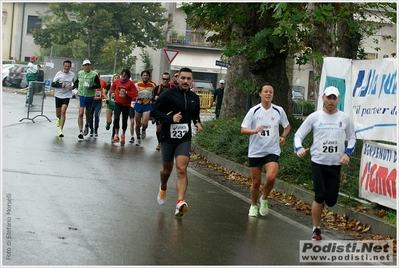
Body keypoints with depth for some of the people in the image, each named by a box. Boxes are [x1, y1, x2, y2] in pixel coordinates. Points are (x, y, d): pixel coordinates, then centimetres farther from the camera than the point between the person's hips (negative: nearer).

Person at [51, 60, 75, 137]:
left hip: (67, 96, -1)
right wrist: (61, 85, -21)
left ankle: (61, 130, -12)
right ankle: (59, 119, 48)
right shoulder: (58, 74, -4)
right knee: (58, 113, 10)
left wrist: (73, 86, -6)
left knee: (63, 111, -15)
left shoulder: (72, 75, 1)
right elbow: (53, 84, -5)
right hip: (58, 95, 1)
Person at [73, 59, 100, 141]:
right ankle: (80, 132, -12)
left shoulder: (94, 74, -8)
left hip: (90, 96, -1)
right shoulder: (80, 73, 4)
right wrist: (74, 87, 11)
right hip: (81, 95, 1)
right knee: (81, 113, -11)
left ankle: (87, 126, 45)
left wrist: (90, 86, -22)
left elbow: (98, 85, -8)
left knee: (88, 113, 13)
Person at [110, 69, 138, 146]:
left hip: (126, 105, -1)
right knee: (116, 118, -18)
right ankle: (116, 136, -12)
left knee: (124, 121, 10)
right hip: (118, 104, 1)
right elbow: (112, 87, 24)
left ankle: (123, 135, 33)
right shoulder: (116, 82, 2)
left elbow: (134, 94, -13)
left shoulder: (130, 83, -9)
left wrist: (126, 92, -21)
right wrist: (112, 93, 6)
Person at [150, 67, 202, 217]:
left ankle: (180, 203, -24)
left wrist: (197, 123, 3)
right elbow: (154, 111, -10)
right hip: (167, 137, -2)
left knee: (182, 169, -15)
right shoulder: (168, 95, -9)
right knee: (167, 169, 14)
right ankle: (163, 188, 48)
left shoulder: (194, 98, 8)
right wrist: (170, 118, -23)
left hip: (184, 139, 2)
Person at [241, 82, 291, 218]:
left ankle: (264, 199, 7)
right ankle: (254, 205, 30)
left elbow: (287, 126, 17)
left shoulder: (279, 111, 0)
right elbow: (243, 130, -8)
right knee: (256, 181, 6)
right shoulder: (254, 111, -5)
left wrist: (283, 137, -3)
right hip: (255, 151, 0)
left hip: (272, 151, 0)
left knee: (271, 177, -21)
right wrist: (255, 130, -28)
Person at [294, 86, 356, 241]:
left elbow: (352, 138, 14)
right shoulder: (314, 117, -1)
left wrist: (347, 153, -4)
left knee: (331, 200, -1)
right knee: (320, 197, -9)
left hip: (336, 165, 2)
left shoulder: (345, 118, 3)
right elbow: (298, 135, 2)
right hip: (318, 163, -2)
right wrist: (299, 149, -17)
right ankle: (316, 230, 7)